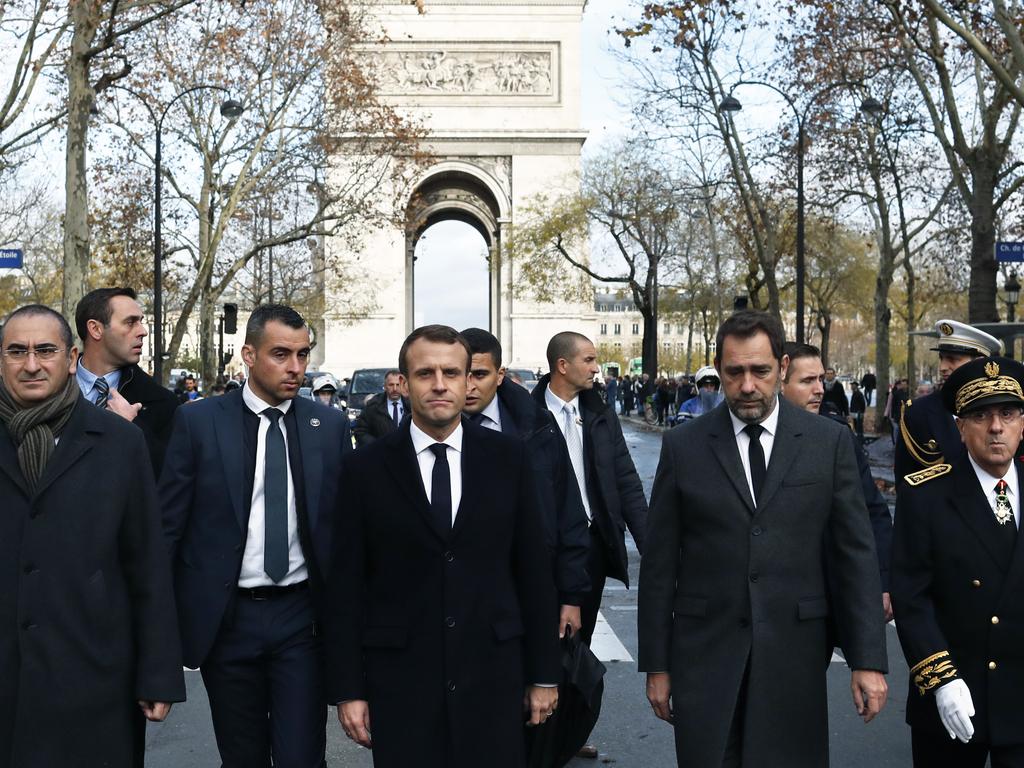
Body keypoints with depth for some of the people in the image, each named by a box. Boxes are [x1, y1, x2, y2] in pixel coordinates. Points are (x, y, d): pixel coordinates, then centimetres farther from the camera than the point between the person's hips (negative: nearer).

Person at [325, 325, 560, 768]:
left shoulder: (508, 458, 2)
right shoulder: (366, 468, -2)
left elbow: (533, 567, 4)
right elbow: (347, 586, 0)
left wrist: (544, 673, 5)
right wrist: (348, 689, -2)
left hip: (492, 672, 1)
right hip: (399, 678, -1)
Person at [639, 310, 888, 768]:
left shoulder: (829, 442, 1)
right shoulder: (683, 446, 1)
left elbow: (855, 554, 2)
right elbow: (659, 563, 3)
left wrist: (868, 660, -2)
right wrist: (656, 664, 3)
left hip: (795, 652, 0)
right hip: (705, 656, 0)